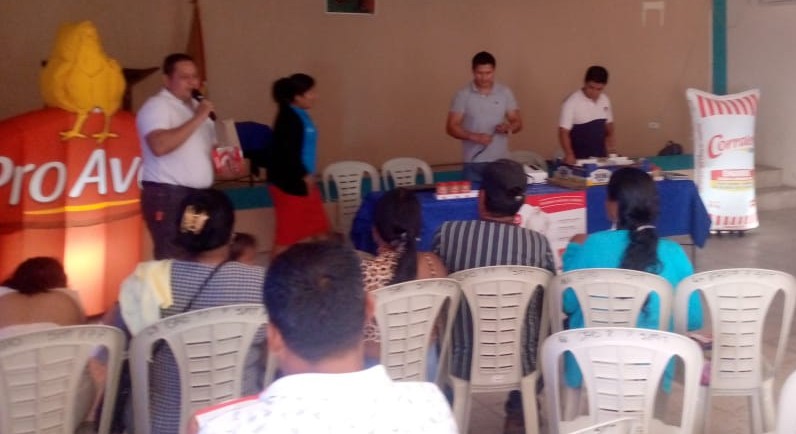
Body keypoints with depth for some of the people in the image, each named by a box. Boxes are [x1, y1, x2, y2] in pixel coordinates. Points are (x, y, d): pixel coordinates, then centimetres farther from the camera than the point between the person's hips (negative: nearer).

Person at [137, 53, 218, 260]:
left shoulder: (197, 106, 19)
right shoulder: (157, 106, -8)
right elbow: (160, 146, -26)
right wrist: (197, 119, -20)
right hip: (168, 196, -8)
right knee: (173, 260, -10)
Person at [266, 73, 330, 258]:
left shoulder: (300, 115, 10)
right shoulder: (288, 118, -19)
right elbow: (287, 153, -24)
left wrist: (308, 176, 12)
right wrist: (304, 176, -16)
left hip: (303, 181, 10)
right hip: (289, 183, -10)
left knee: (319, 227, 15)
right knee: (288, 233, -1)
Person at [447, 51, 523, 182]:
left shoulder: (505, 93, 4)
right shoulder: (463, 95, -2)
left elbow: (518, 122, 9)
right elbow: (451, 127, -4)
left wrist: (508, 127, -14)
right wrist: (474, 136, -19)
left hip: (501, 161, 2)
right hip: (474, 163, -2)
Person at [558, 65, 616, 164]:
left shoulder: (605, 100, 3)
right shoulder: (572, 103, -15)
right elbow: (563, 131, -17)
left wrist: (610, 143, 5)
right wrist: (569, 154, -30)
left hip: (601, 156, 5)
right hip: (579, 158, -5)